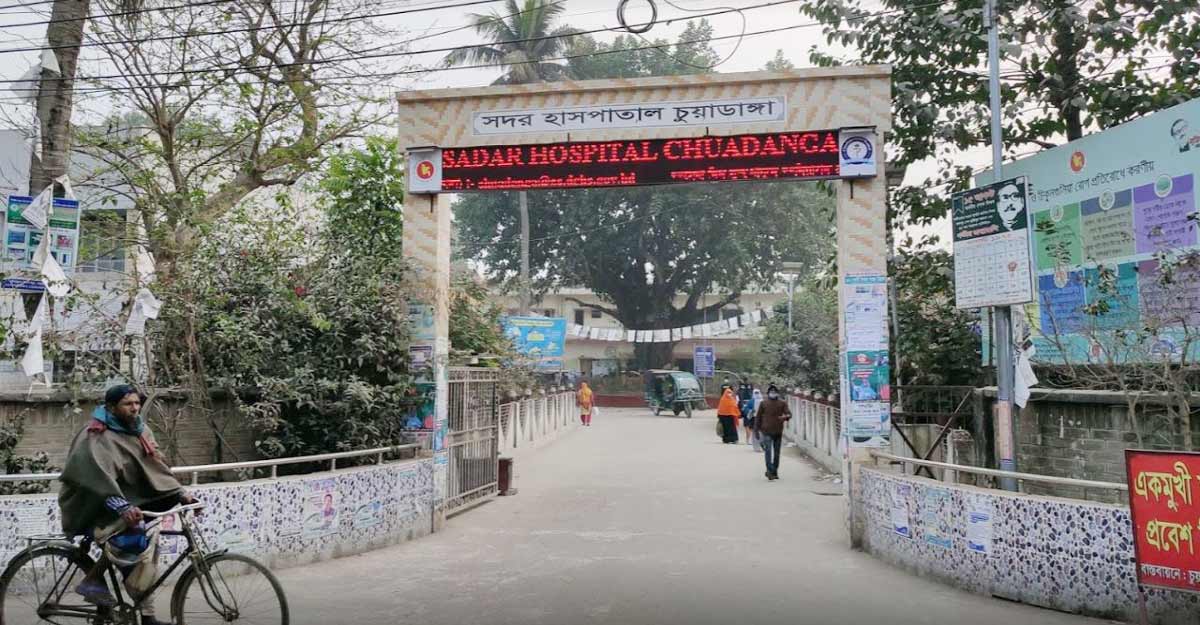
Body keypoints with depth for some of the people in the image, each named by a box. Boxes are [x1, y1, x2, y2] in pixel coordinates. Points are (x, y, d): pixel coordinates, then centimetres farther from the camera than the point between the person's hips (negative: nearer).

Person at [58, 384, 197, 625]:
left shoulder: (139, 431, 5)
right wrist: (123, 508, -45)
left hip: (128, 502, 7)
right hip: (92, 509, -7)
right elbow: (98, 477, -32)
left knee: (147, 550, -4)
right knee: (133, 536, -32)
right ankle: (93, 579, -12)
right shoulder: (95, 437, -18)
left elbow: (155, 468, 1)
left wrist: (181, 494, -12)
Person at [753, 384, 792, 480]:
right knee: (768, 452, -14)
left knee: (777, 453, 11)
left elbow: (789, 414, -6)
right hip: (767, 431, -2)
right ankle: (770, 471, -16)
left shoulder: (782, 403, 4)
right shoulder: (764, 403, 2)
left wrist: (785, 416, -30)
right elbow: (758, 417, 6)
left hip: (778, 432, 2)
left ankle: (775, 472, 22)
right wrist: (756, 430, 3)